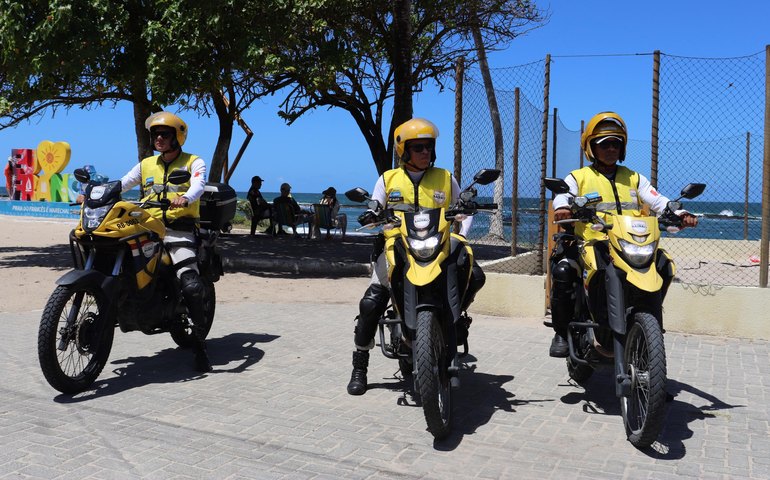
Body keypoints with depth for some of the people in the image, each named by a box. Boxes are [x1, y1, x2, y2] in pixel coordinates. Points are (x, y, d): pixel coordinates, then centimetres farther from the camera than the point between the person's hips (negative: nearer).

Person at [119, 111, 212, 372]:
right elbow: (121, 184, 12)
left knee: (192, 287, -20)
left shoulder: (193, 162, 8)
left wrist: (185, 198, -35)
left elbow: (198, 185, -12)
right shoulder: (146, 164, 22)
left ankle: (199, 343, -10)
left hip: (179, 231, -5)